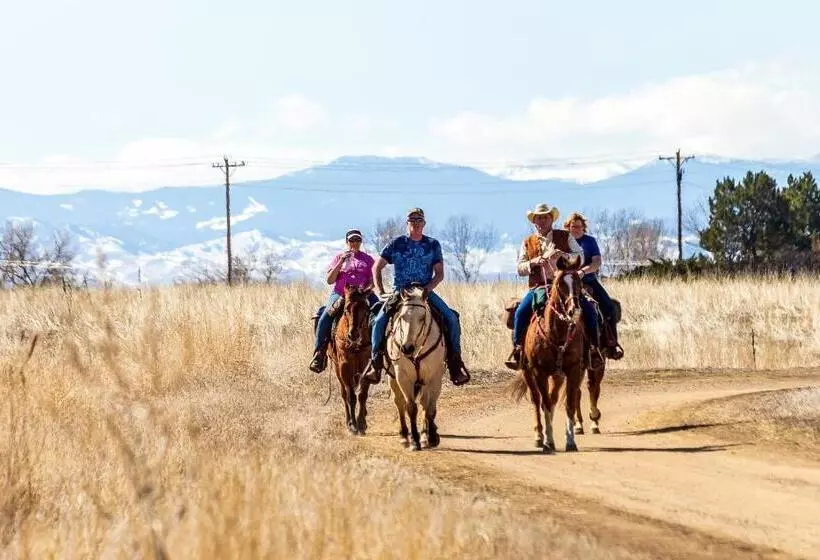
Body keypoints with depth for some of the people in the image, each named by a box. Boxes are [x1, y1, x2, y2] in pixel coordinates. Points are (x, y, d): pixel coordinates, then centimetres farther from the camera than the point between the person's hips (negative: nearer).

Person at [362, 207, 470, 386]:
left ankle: (454, 362, -7)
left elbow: (439, 273, 5)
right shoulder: (396, 244, 4)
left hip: (425, 291, 1)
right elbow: (377, 268, 8)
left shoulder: (433, 245, 7)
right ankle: (375, 362, -11)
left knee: (451, 319, -18)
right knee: (379, 320, -24)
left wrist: (428, 288, -13)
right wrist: (380, 291, -4)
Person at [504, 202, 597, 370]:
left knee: (588, 309, -19)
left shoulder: (566, 237, 11)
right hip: (538, 287, 0)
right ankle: (517, 349, -14)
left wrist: (564, 256, -15)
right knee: (521, 312, -24)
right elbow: (520, 269, 9)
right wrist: (533, 263, -11)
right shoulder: (527, 243, 13)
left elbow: (580, 256, 4)